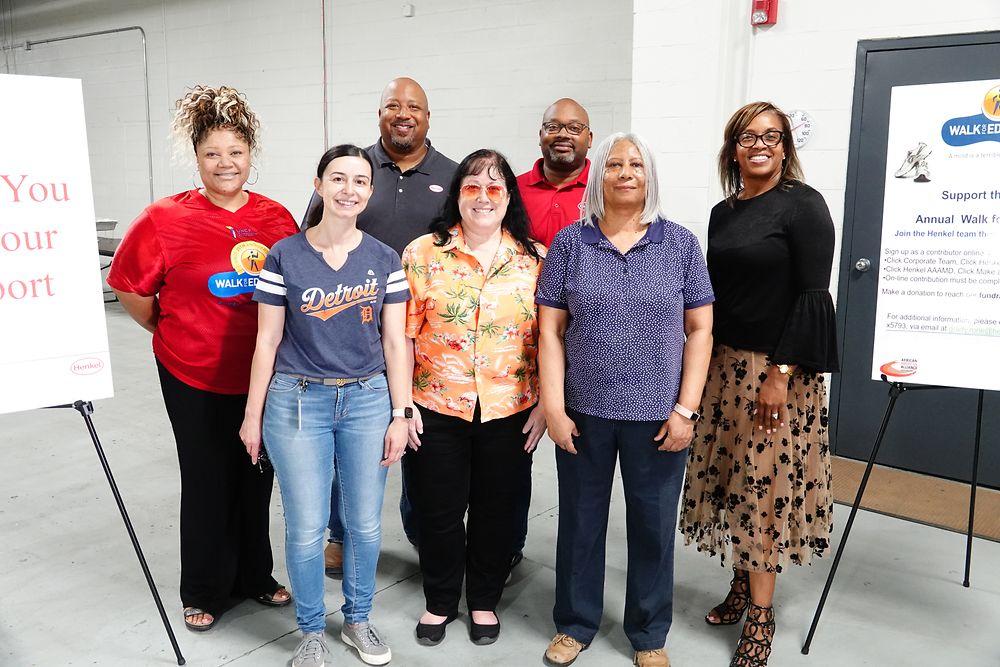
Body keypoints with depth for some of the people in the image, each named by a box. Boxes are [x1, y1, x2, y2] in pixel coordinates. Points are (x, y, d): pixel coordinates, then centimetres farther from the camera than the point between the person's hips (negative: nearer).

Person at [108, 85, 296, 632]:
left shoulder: (277, 218, -2)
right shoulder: (165, 219, -11)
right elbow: (128, 286, 0)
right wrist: (169, 330, 5)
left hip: (262, 373, 3)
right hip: (194, 376, -2)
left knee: (256, 478, 15)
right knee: (207, 481, 11)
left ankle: (254, 576, 37)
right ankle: (203, 592, 31)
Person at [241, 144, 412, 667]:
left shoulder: (384, 260, 2)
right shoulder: (285, 256, -3)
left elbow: (394, 341, 2)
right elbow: (268, 339, 0)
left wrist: (400, 414, 0)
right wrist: (253, 415, 2)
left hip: (368, 399, 2)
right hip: (297, 402, -1)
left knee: (364, 523, 11)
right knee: (306, 528, 4)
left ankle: (357, 620, 34)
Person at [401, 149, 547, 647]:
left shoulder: (536, 260, 0)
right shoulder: (422, 254, -3)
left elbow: (548, 339, 2)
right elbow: (403, 335, -2)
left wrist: (544, 404, -1)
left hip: (510, 409, 1)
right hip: (436, 407, -1)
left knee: (496, 507, 14)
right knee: (438, 509, 11)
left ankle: (484, 600, 36)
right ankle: (439, 601, 34)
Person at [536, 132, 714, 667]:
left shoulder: (680, 244, 1)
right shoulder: (569, 243, 1)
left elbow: (699, 330, 1)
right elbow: (550, 331, 0)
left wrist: (685, 408, -6)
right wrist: (553, 407, -6)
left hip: (658, 415, 0)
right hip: (584, 412, 0)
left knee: (653, 526, 12)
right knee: (581, 520, 14)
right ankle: (574, 624, 34)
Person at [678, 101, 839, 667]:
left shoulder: (803, 204, -7)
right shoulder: (724, 212, 12)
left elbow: (813, 295, -13)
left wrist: (782, 373, -18)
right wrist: (702, 364, 11)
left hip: (779, 367, -6)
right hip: (726, 364, 6)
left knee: (767, 484, -1)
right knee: (733, 479, 10)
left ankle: (760, 614, 12)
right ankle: (744, 584, 27)